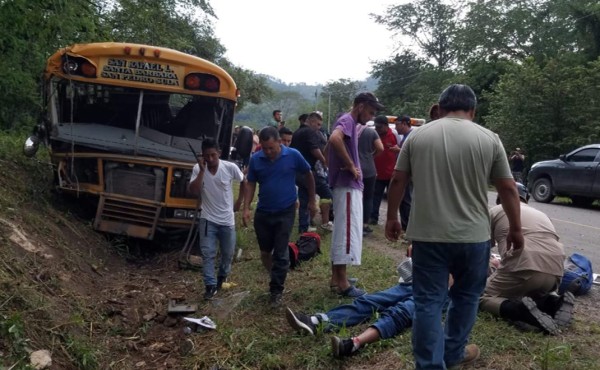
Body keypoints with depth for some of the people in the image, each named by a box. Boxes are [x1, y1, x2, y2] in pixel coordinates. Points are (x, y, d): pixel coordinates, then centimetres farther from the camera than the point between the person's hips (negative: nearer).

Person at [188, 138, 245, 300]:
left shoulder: (230, 167, -12)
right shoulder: (198, 169, -10)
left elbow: (244, 182, 5)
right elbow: (193, 191, -21)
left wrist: (239, 202, 6)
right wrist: (202, 170, -25)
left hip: (227, 220, 1)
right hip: (208, 220, 0)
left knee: (228, 253, 15)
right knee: (208, 254, -5)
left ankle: (222, 276, 41)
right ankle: (210, 285, 6)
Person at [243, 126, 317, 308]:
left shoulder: (293, 155, -12)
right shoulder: (256, 159, -6)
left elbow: (308, 175, 3)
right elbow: (251, 184, 3)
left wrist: (312, 201, 7)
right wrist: (246, 208, -7)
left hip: (285, 212, -3)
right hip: (262, 212, 3)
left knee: (281, 254, -1)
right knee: (265, 252, 13)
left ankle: (276, 291, 12)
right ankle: (276, 278, 37)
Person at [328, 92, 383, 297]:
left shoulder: (349, 123, 18)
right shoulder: (347, 120, -12)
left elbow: (330, 148, 27)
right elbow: (334, 139, -35)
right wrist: (351, 166, -25)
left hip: (347, 185, 10)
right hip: (348, 186, -10)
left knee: (341, 231, 14)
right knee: (346, 232, -5)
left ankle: (336, 277, 22)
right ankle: (342, 282, 1)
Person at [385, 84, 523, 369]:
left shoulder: (417, 136, 2)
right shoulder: (489, 139, 0)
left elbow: (397, 181, 5)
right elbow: (508, 189, 2)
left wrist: (392, 218, 16)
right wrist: (515, 229, 13)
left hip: (427, 234, 0)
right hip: (472, 235, 1)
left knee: (428, 301, 6)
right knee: (466, 296, 20)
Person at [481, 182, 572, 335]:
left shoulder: (496, 211, 17)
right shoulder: (541, 214, 31)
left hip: (523, 269, -6)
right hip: (555, 275, 6)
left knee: (483, 297, 13)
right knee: (532, 289, 35)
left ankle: (522, 310, -14)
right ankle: (555, 303, 4)